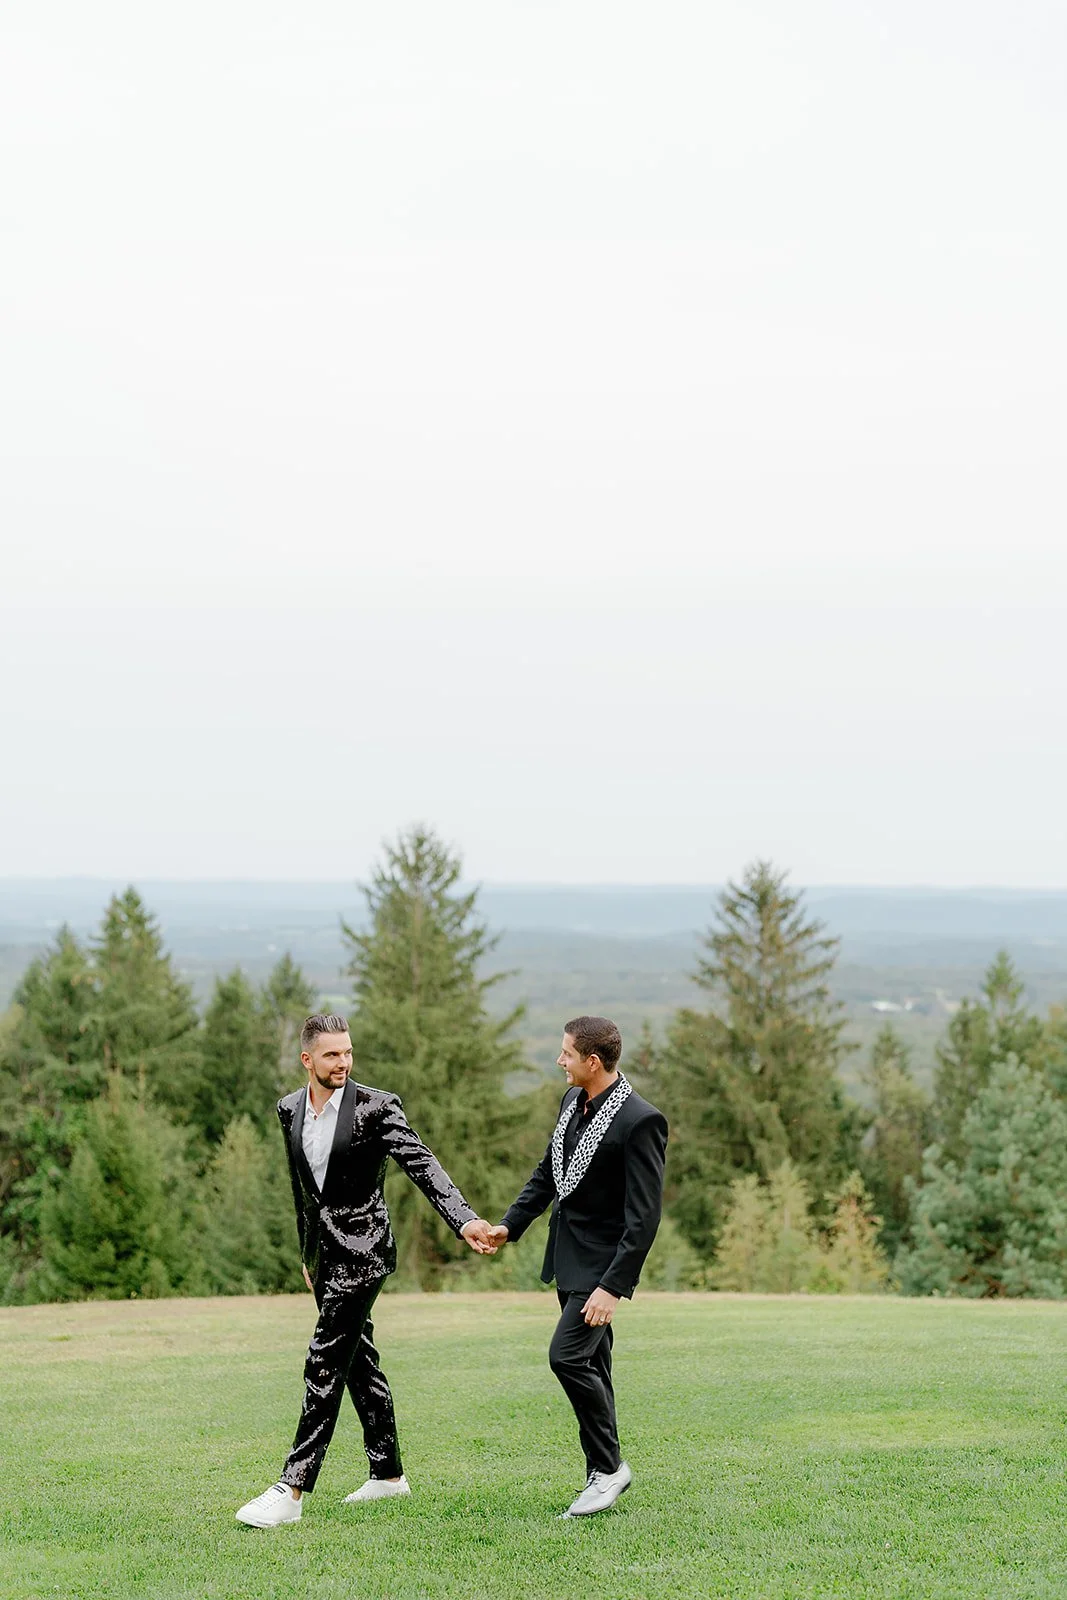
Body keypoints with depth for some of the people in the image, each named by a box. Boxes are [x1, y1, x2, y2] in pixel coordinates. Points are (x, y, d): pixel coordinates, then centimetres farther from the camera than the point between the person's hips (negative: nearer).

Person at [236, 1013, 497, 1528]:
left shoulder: (376, 1107, -12)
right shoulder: (290, 1109, 6)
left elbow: (423, 1166, -19)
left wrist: (464, 1220, -33)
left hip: (361, 1250, -7)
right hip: (325, 1251, 7)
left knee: (325, 1364, -11)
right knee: (358, 1360, 15)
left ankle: (292, 1490, -13)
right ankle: (388, 1473, 26)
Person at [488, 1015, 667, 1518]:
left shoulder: (640, 1121, -21)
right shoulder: (573, 1101, 6)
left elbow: (644, 1216, -22)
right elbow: (548, 1171, 20)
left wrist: (613, 1286, -25)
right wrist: (509, 1224, 11)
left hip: (603, 1262, -8)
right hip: (568, 1257, 8)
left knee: (568, 1355, -17)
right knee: (591, 1365, 12)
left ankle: (608, 1466, -2)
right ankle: (603, 1475, 21)